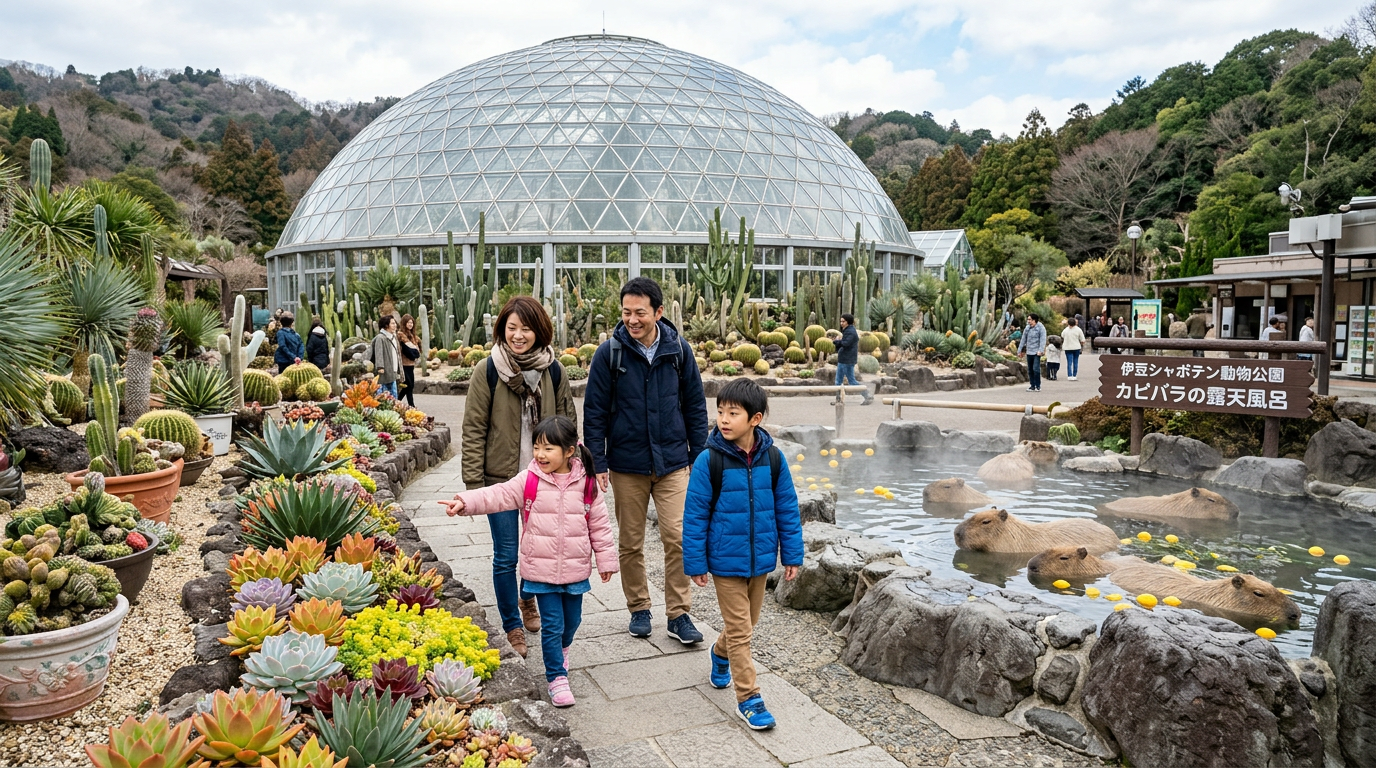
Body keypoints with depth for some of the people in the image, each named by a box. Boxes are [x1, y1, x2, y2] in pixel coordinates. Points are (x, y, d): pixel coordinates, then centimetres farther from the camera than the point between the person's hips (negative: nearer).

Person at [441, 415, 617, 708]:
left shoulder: (586, 483, -5)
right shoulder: (528, 480, -6)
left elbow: (599, 524, 2)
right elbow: (498, 495, -15)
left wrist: (606, 560, 5)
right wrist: (465, 501, -30)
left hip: (576, 569, 2)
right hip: (541, 569, -2)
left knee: (572, 620, 19)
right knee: (552, 624, 1)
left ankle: (561, 649, 51)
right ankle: (557, 678, 16)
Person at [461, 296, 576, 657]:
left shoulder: (553, 370, 1)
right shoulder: (487, 371, -8)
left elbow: (568, 421, 9)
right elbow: (473, 429, -6)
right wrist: (473, 481, -9)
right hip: (501, 478, -3)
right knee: (506, 556, 4)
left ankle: (528, 598, 44)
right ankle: (513, 627, 22)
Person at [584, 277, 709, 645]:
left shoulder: (679, 350, -2)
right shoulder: (609, 353, -7)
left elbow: (695, 406, 6)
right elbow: (594, 411, -3)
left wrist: (700, 456, 4)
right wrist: (597, 463, -7)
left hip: (673, 463, 0)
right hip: (627, 466, 0)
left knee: (679, 538, -4)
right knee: (630, 543, 10)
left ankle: (679, 614, 9)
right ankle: (639, 608, 27)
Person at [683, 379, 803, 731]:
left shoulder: (772, 458, -7)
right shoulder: (709, 461, -15)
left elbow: (787, 509, 2)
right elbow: (695, 515, -10)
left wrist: (792, 554, 4)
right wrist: (695, 563, -9)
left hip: (760, 559, 4)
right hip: (726, 560, -4)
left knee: (747, 622, 21)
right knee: (740, 629, 1)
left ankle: (721, 653, 50)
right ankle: (748, 699, 11)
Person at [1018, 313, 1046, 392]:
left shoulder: (1040, 328, -5)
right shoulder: (1027, 328, 13)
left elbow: (1043, 340, -11)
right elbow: (1023, 339, 18)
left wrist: (1040, 350, -21)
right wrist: (1019, 350, 16)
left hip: (1036, 352, -6)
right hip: (1029, 352, 6)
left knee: (1036, 369, -12)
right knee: (1030, 370, 7)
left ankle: (1038, 386, -4)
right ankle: (1032, 386, 14)